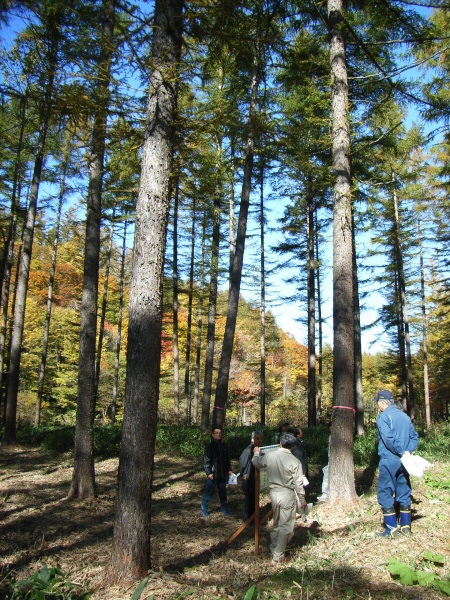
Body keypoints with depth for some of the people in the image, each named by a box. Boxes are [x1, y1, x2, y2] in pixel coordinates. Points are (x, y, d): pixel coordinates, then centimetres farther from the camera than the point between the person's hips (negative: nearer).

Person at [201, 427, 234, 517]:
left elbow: (228, 459, 15)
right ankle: (204, 510, 16)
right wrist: (209, 472, -14)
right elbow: (207, 460, -9)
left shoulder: (224, 445, 7)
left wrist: (229, 470, 8)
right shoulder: (210, 446, -8)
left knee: (223, 493, 13)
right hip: (213, 474, -4)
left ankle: (225, 510, 24)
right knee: (208, 493, 3)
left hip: (223, 474, 4)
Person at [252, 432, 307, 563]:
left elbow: (257, 463, 14)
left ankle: (274, 549, 35)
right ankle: (278, 556, 10)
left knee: (277, 523, 23)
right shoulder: (295, 461, -13)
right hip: (287, 495, -4)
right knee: (286, 526, 6)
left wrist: (256, 454, 34)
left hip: (274, 493, 4)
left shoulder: (269, 456, -4)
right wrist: (302, 500, 3)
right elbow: (298, 483, -9)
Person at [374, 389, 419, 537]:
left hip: (389, 461, -7)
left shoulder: (383, 417, -11)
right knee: (404, 493, 14)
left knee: (386, 493, 2)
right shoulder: (405, 416, 11)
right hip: (403, 462, 7)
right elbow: (414, 436, 10)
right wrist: (408, 451, -1)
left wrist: (402, 452, -15)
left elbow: (388, 439, -22)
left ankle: (392, 529, 3)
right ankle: (406, 526, 19)